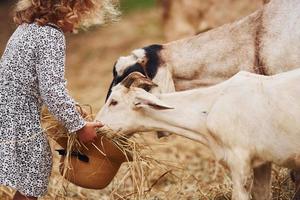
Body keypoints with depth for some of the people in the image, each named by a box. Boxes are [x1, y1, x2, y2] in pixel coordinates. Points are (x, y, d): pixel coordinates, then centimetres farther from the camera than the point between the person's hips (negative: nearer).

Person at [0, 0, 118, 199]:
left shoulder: (27, 27, 12)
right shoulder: (51, 35, -16)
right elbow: (52, 89, -21)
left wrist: (70, 108, 21)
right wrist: (79, 126, -11)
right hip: (19, 123, -9)